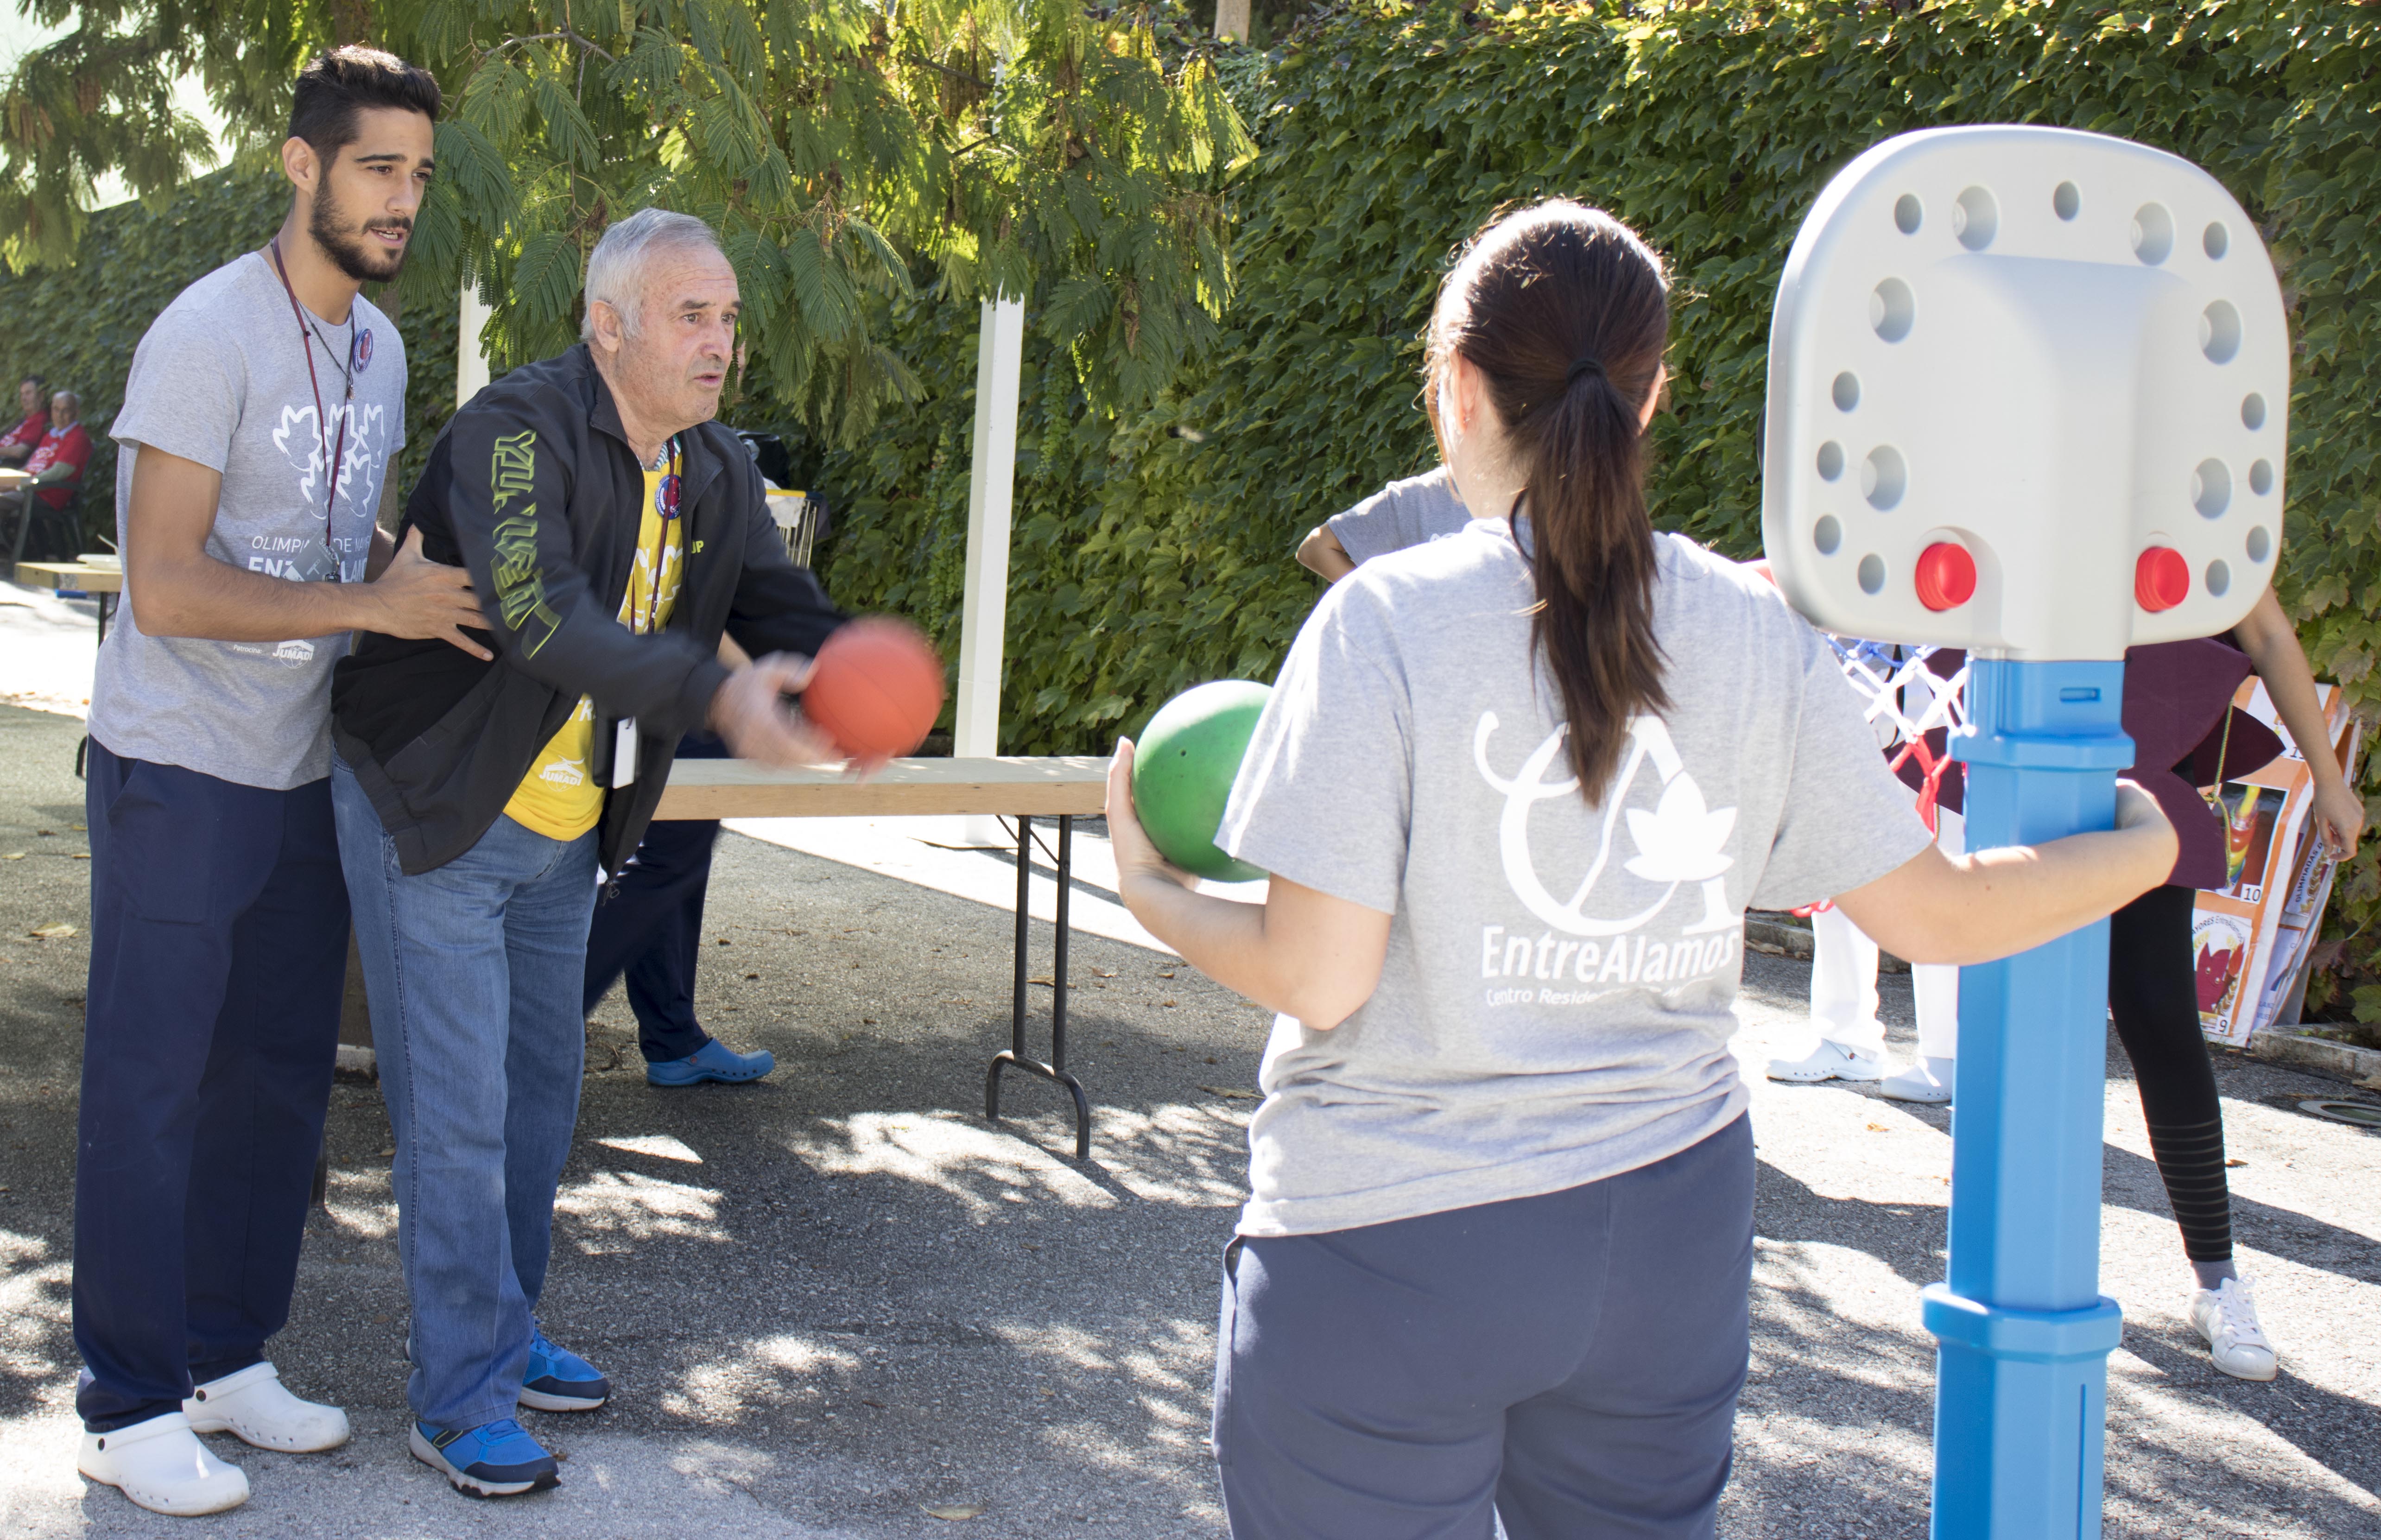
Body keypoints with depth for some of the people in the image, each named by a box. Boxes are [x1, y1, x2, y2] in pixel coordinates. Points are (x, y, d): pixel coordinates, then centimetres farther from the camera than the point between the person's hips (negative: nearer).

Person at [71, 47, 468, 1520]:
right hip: (181, 775, -8)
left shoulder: (380, 346, 8)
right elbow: (166, 587, -23)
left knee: (280, 1078, 14)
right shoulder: (209, 335, -18)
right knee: (152, 1087, 0)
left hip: (310, 774, 8)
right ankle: (131, 1410, 10)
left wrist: (443, 581, 2)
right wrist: (374, 603, -25)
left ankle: (229, 1356, 27)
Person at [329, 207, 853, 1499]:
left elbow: (790, 615, -4)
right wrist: (718, 696, -50)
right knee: (456, 1113, -4)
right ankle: (463, 1402, 6)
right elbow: (543, 618, -37)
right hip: (434, 815, -8)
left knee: (542, 1089, 17)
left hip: (564, 832, 8)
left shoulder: (716, 474, 3)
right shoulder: (516, 430, -23)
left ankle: (502, 1338, 33)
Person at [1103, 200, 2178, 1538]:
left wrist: (1157, 897, 5)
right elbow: (1938, 912, 4)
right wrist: (2142, 849, 23)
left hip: (1393, 1244, -4)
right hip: (1672, 1229, 4)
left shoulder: (1387, 622, -14)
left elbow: (1317, 977, -15)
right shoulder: (1762, 635, -1)